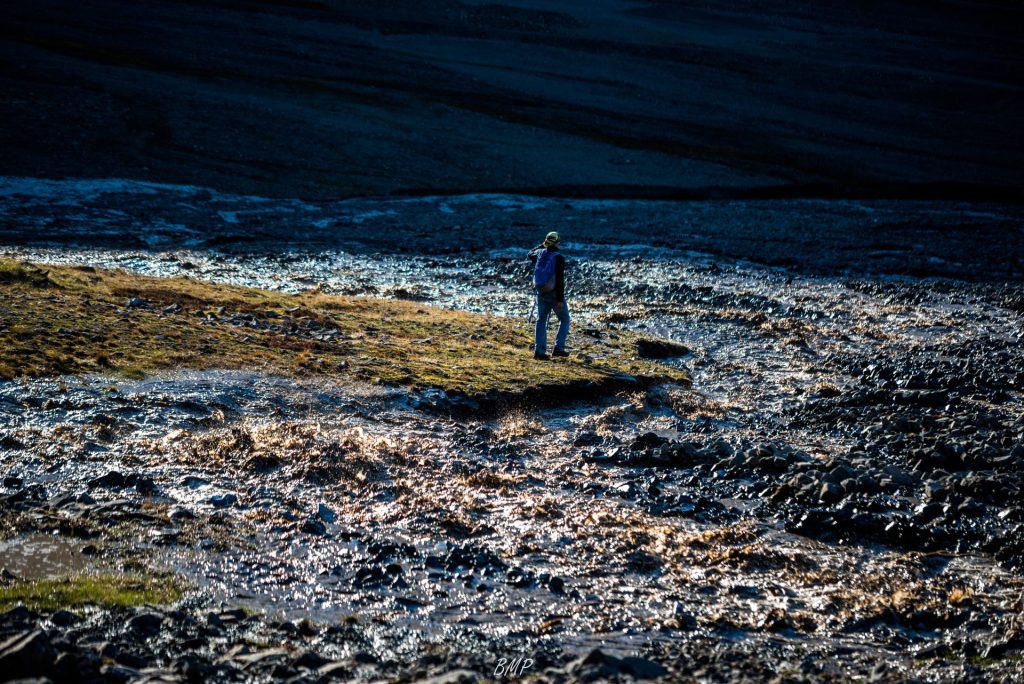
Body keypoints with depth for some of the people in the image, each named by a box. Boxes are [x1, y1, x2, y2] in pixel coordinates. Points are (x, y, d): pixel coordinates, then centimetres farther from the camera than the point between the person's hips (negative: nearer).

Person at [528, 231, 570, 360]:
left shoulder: (540, 253, -1)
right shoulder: (558, 257, -17)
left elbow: (531, 254, 26)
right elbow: (560, 279, -21)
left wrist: (542, 245, 30)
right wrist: (560, 299, -19)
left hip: (541, 293, 5)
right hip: (554, 294, -5)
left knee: (541, 321, 13)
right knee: (564, 319, 10)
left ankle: (539, 351, 8)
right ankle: (558, 348, -1)